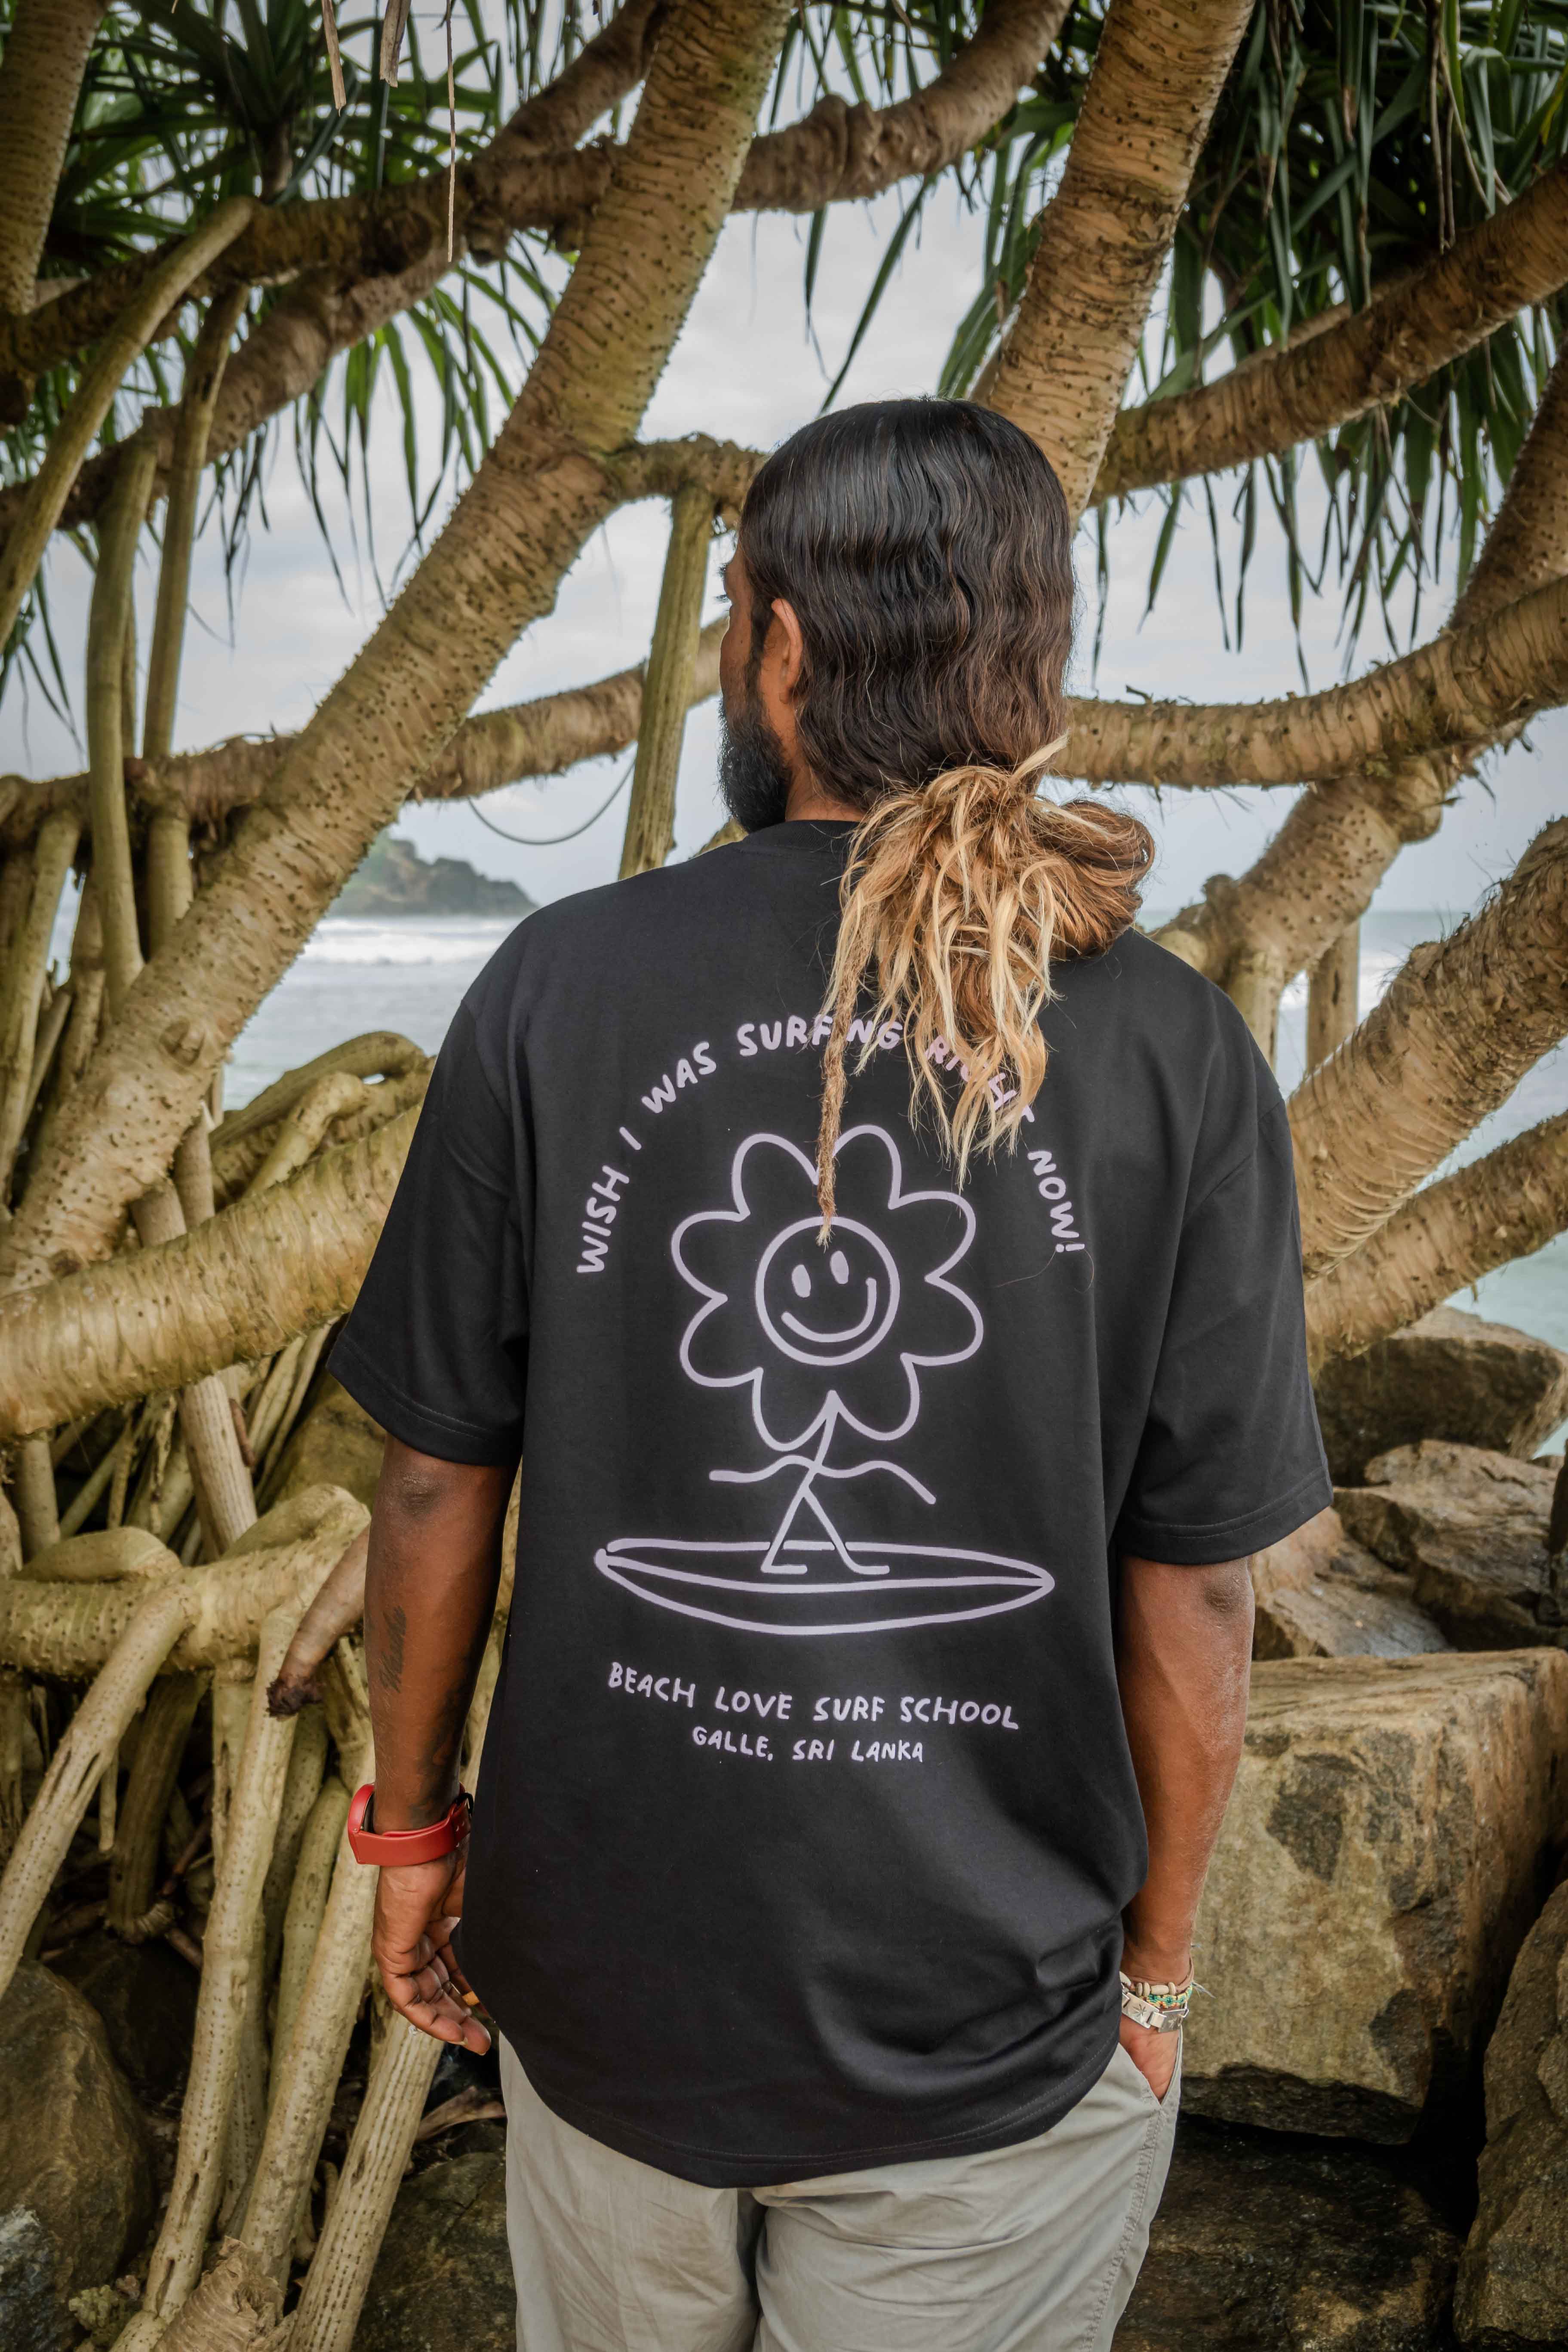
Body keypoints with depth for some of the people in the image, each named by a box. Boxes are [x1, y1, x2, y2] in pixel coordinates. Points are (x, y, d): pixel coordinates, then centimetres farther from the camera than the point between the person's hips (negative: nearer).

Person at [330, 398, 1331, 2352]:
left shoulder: (555, 991, -13)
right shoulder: (1179, 1059, -14)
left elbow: (440, 1483, -7)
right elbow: (1193, 1601, -9)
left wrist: (413, 1824, 10)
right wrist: (1153, 1968, 7)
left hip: (609, 1978, 1)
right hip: (989, 2044, -1)